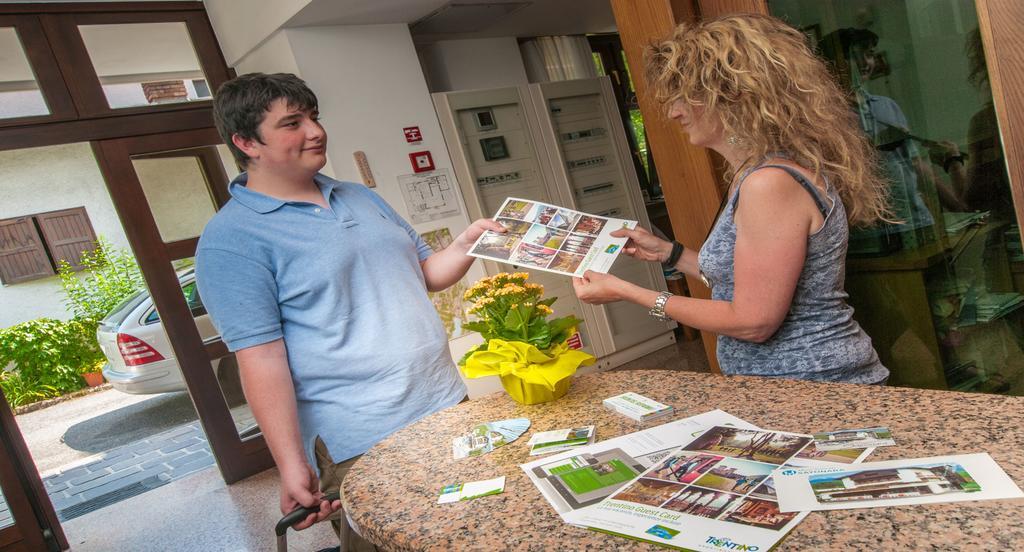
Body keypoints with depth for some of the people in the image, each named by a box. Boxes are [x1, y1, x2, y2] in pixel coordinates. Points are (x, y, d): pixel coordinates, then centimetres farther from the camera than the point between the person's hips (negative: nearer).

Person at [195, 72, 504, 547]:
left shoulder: (361, 198, 12)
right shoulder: (231, 239, -11)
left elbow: (424, 274, 17)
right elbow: (260, 357, -16)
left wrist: (465, 245, -2)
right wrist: (291, 465, -19)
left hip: (450, 407, 7)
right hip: (364, 447, -7)